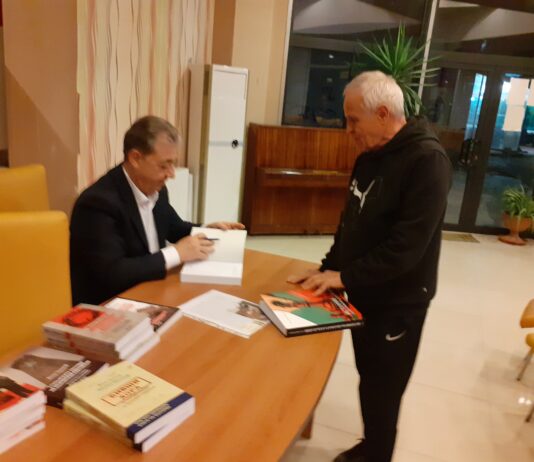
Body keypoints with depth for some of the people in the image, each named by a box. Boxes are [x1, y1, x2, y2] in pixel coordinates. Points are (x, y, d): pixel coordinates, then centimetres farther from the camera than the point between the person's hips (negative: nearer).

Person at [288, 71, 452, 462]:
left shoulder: (427, 160, -20)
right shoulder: (370, 156, 6)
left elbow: (408, 245, -26)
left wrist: (345, 276, -20)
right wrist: (327, 269, 4)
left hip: (398, 301, -7)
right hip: (363, 292, 7)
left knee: (383, 391, 8)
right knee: (369, 381, 20)